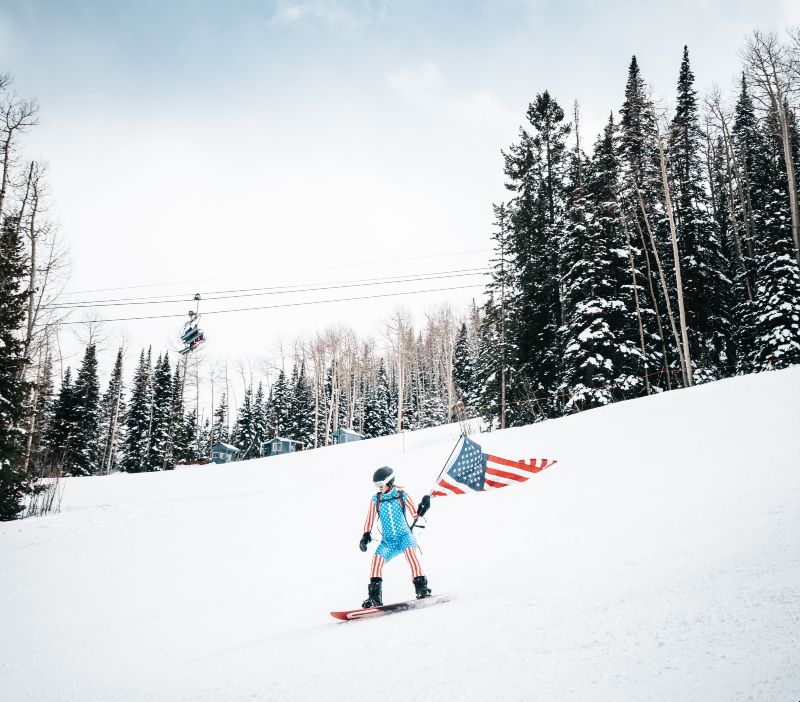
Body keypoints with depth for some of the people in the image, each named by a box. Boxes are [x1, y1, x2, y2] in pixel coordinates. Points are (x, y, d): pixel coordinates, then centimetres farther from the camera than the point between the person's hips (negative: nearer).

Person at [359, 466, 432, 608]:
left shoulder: (402, 495, 1)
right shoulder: (376, 499, 6)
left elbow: (415, 514, 5)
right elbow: (370, 519, 15)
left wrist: (423, 507, -13)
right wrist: (366, 535, 4)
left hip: (404, 535, -2)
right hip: (387, 540, 2)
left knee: (410, 550, -33)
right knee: (377, 558, -22)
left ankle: (421, 586, -31)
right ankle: (374, 596, -14)